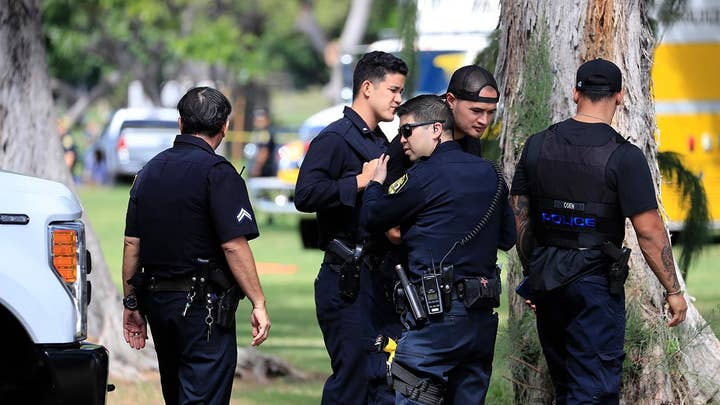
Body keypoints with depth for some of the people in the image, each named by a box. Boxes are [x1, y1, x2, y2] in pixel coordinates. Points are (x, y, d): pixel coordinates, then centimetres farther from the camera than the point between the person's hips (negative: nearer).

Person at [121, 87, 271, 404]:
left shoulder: (150, 171, 11)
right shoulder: (217, 173, -11)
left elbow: (132, 243, 11)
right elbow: (233, 246, -17)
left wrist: (131, 303, 17)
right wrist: (258, 304, -13)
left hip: (157, 302, 7)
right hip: (203, 307, -7)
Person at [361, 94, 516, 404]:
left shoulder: (425, 175, -10)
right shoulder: (490, 174, 12)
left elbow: (371, 218, 0)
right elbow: (507, 237, 21)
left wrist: (376, 182, 18)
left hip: (437, 317, -8)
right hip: (483, 317, 8)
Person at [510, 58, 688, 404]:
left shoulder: (537, 146, 3)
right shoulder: (624, 157, -12)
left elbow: (519, 217, 9)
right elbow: (649, 232, -13)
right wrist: (673, 291, -4)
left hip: (546, 282, 5)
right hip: (595, 284, -5)